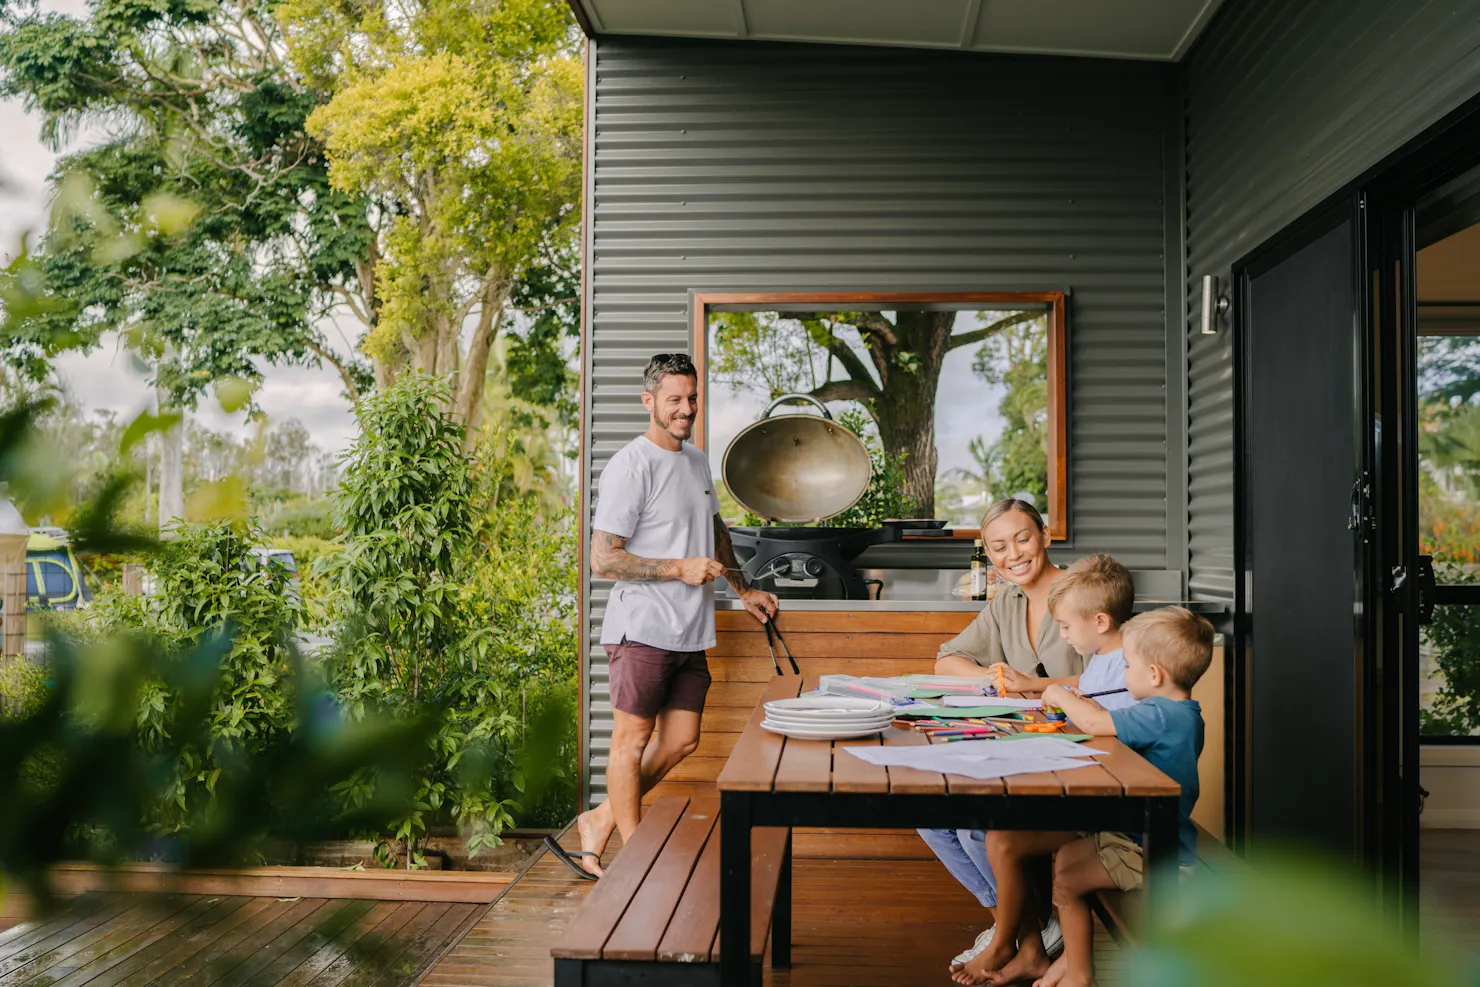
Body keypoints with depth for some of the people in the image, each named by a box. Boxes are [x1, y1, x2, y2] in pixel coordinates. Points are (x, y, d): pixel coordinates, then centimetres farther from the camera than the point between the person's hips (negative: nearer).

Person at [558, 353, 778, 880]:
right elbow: (602, 560, -15)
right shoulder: (630, 467, -11)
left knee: (680, 741, 9)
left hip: (690, 633, 8)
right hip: (643, 630, -8)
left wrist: (743, 589, 28)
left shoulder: (698, 462, 15)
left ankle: (600, 821, 23)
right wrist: (680, 569, -16)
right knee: (632, 739, 2)